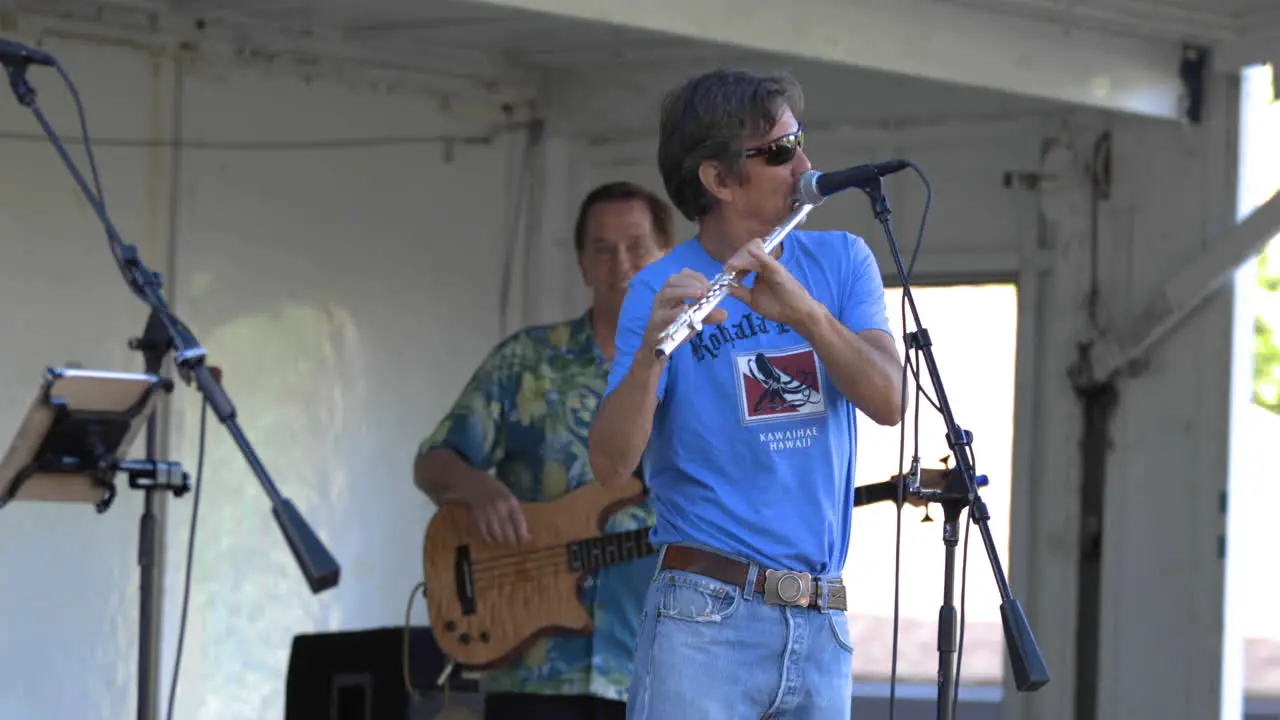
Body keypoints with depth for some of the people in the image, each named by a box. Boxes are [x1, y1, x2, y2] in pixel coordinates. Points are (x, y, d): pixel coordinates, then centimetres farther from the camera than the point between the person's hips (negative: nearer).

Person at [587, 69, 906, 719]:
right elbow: (610, 463, -12)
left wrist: (803, 310, -21)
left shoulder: (841, 262, 10)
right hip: (703, 620, -4)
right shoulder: (662, 292, -2)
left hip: (821, 630, 4)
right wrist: (652, 351, -29)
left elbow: (887, 401, -5)